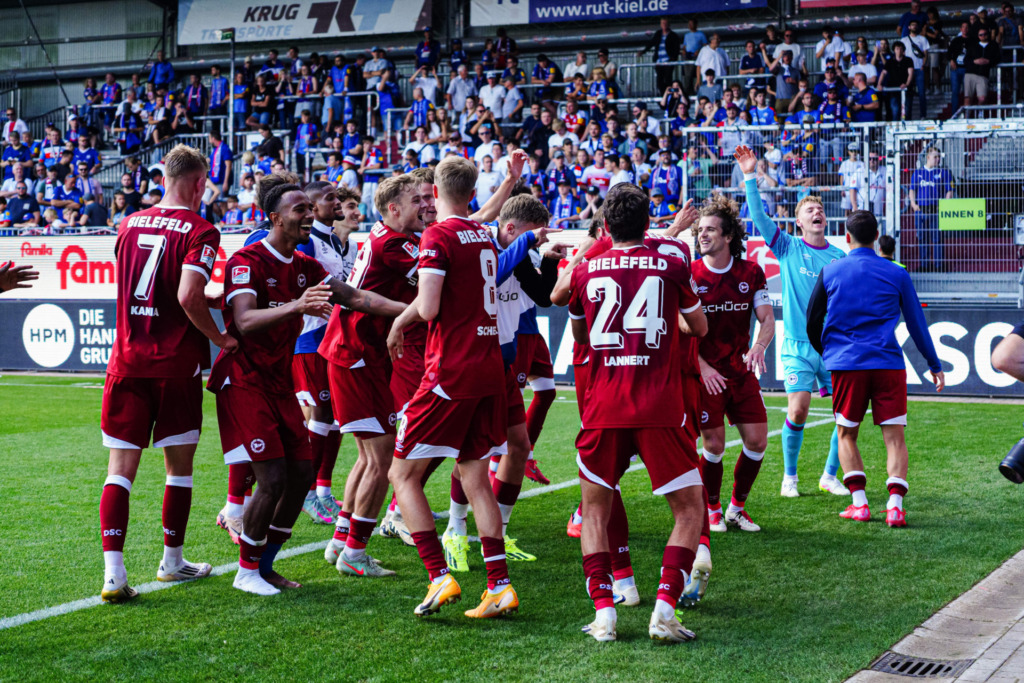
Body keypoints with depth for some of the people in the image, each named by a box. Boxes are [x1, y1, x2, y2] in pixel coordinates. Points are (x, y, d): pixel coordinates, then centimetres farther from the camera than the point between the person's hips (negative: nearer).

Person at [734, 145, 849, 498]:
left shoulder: (839, 257, 9)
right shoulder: (788, 248, 4)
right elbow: (758, 216, -6)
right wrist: (751, 177, -13)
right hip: (798, 345, -3)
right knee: (798, 410, -11)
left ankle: (830, 475, 16)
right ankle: (789, 476, 8)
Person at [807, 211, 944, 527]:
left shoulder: (830, 272, 6)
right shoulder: (897, 274, 6)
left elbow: (812, 322, 11)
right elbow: (917, 324, 11)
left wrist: (826, 353, 29)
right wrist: (934, 365, 21)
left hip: (846, 365, 0)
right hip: (889, 364, 0)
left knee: (846, 435, 14)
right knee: (895, 437, 2)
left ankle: (859, 503, 4)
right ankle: (895, 504, -13)